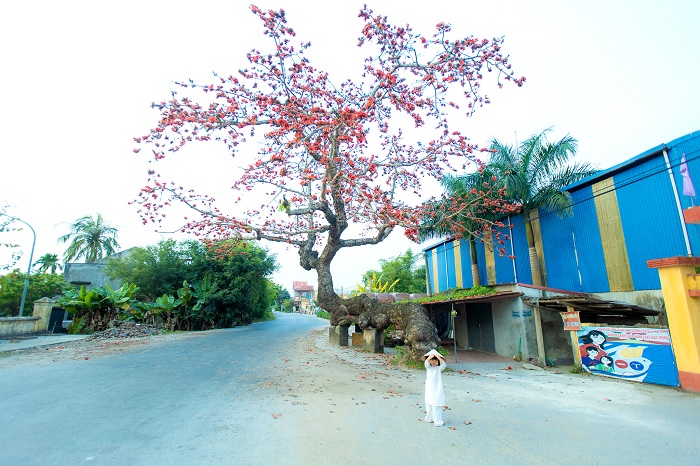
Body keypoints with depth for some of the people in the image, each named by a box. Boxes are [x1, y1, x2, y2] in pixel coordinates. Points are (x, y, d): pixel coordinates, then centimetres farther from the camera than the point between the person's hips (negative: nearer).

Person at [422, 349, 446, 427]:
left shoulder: (439, 368, 0)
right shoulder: (428, 367, 1)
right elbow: (426, 362, -20)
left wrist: (438, 357, -36)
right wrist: (430, 356, -36)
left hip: (437, 390, -1)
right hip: (429, 389, 1)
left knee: (436, 406, 0)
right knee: (428, 404, 9)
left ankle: (437, 421, 7)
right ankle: (429, 418, 22)